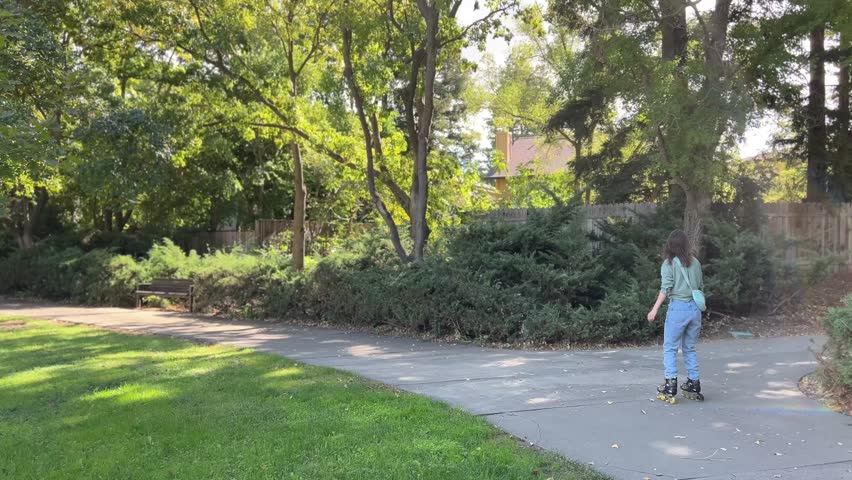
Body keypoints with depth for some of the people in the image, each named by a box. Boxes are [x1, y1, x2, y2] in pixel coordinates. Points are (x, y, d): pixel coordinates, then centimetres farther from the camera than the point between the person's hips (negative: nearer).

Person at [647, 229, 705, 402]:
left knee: (670, 348, 2)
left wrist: (655, 309, -14)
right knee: (690, 349, 15)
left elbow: (665, 289, -12)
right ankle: (694, 385, 16)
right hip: (695, 308, 5)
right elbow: (701, 287, 14)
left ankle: (670, 385, -5)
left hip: (678, 308, -5)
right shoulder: (695, 262, 10)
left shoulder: (669, 263, -3)